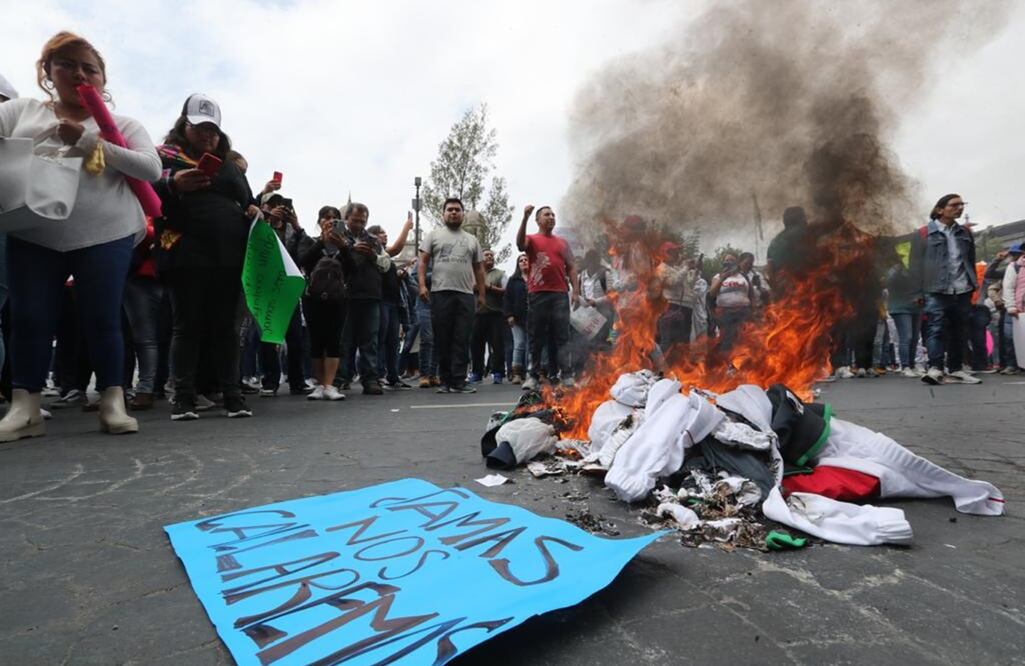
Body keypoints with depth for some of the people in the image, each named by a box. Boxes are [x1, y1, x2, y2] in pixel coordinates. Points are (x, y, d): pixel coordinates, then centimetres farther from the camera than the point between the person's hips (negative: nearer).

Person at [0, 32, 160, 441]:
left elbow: (151, 169, -6)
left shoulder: (121, 125, 9)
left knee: (101, 320, -3)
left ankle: (112, 403, 3)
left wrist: (89, 141, -10)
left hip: (105, 237, -2)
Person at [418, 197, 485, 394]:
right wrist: (422, 285, -9)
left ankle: (458, 381, 0)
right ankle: (445, 381, 9)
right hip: (440, 293, -2)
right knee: (442, 339, 1)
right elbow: (423, 262, 5)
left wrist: (481, 293, 11)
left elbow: (478, 268, 19)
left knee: (462, 340, -2)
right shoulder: (433, 235, 12)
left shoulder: (472, 239, 20)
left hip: (466, 294, 2)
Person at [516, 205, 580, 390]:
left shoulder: (563, 243, 20)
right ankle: (533, 376, 4)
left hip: (560, 294, 2)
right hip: (538, 294, -2)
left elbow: (570, 268, 16)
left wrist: (576, 291, 5)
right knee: (537, 337, 1)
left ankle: (567, 376, -3)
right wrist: (525, 218, -22)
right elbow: (520, 244, -14)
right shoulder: (531, 239, 10)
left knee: (561, 337, -1)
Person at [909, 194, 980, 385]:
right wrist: (919, 292, -9)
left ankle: (955, 370, 16)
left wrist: (972, 287, 14)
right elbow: (916, 264, -5)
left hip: (962, 291, 6)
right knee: (936, 328, -12)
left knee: (958, 331, 9)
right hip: (936, 291, -5)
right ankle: (935, 368, -15)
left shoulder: (965, 233, 16)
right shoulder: (923, 234, -1)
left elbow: (971, 261, 20)